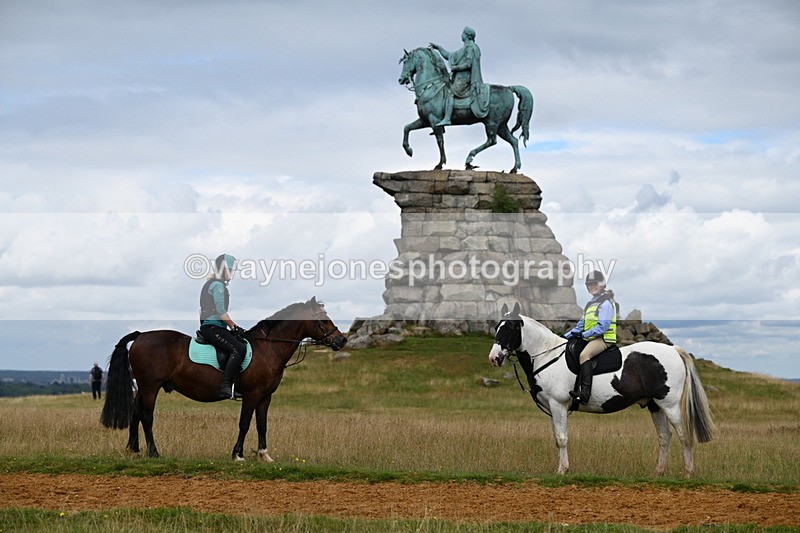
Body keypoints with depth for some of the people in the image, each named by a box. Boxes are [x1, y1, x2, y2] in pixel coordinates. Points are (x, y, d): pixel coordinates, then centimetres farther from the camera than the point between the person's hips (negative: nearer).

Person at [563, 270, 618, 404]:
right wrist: (566, 336, 14)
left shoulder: (606, 303, -8)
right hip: (589, 338, 11)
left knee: (584, 355, -34)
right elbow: (581, 325, 25)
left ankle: (585, 392, -44)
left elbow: (602, 327, -17)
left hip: (603, 338, -10)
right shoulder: (590, 304, 22)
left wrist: (584, 334, -20)